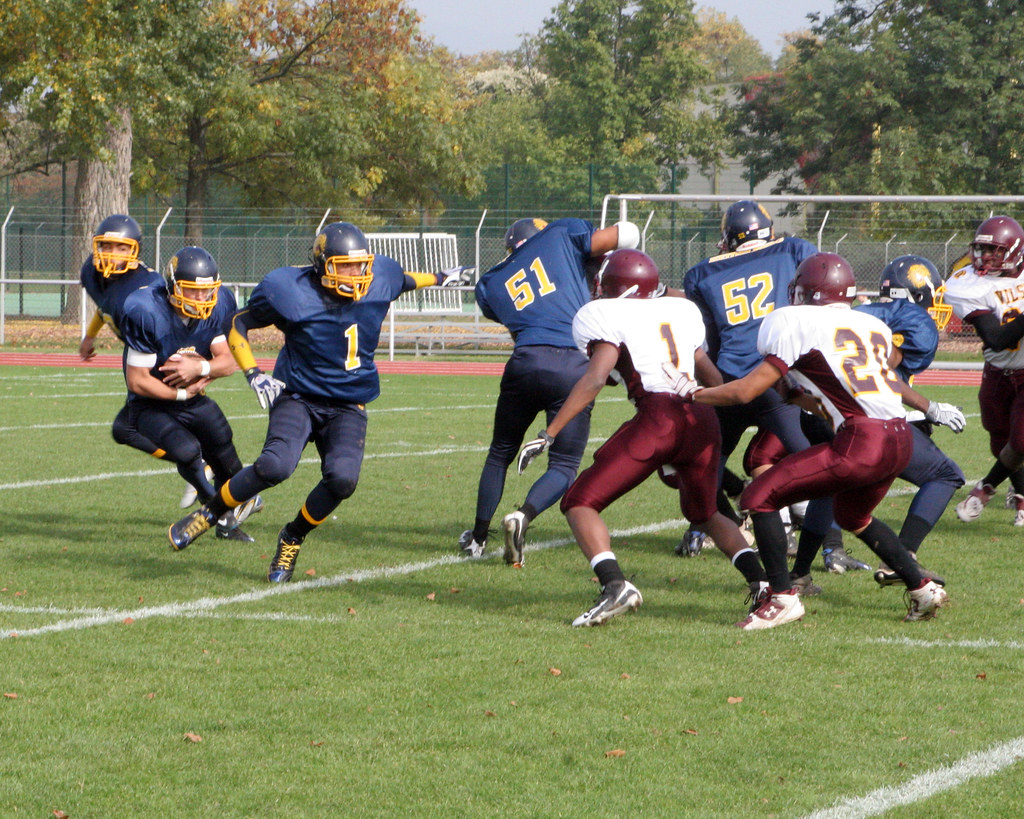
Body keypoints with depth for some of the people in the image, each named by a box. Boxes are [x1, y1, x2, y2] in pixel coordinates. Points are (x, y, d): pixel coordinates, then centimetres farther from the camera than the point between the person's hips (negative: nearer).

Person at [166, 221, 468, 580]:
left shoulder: (379, 281, -4)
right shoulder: (290, 291, -15)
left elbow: (399, 280, 23)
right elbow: (238, 325, -2)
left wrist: (439, 278, 36)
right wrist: (254, 374, -13)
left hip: (349, 407, 3)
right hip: (298, 398, -3)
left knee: (343, 479, -24)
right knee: (274, 466, -30)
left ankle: (292, 540, 3)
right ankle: (209, 512, -3)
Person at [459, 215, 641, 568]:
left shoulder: (491, 284, 21)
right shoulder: (561, 237, 13)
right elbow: (627, 234, 10)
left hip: (527, 363, 2)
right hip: (576, 366, -2)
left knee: (500, 454, 23)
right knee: (564, 465, 7)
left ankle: (478, 537, 30)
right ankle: (523, 516, -18)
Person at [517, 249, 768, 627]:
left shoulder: (608, 317, 4)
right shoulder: (680, 312, 22)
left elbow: (595, 378, -10)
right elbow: (714, 379, 28)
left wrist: (548, 433, -9)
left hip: (658, 417, -6)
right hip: (702, 419, 6)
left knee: (581, 503, 2)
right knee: (704, 513, 30)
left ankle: (615, 584, -19)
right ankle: (761, 580, 13)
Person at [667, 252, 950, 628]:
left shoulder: (799, 324, -1)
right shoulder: (874, 326, 18)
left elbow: (746, 391, -3)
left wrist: (691, 392, 9)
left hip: (862, 444, -8)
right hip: (901, 440, 8)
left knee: (759, 498, -1)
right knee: (852, 515, 34)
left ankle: (782, 597, -2)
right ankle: (922, 588, 34)